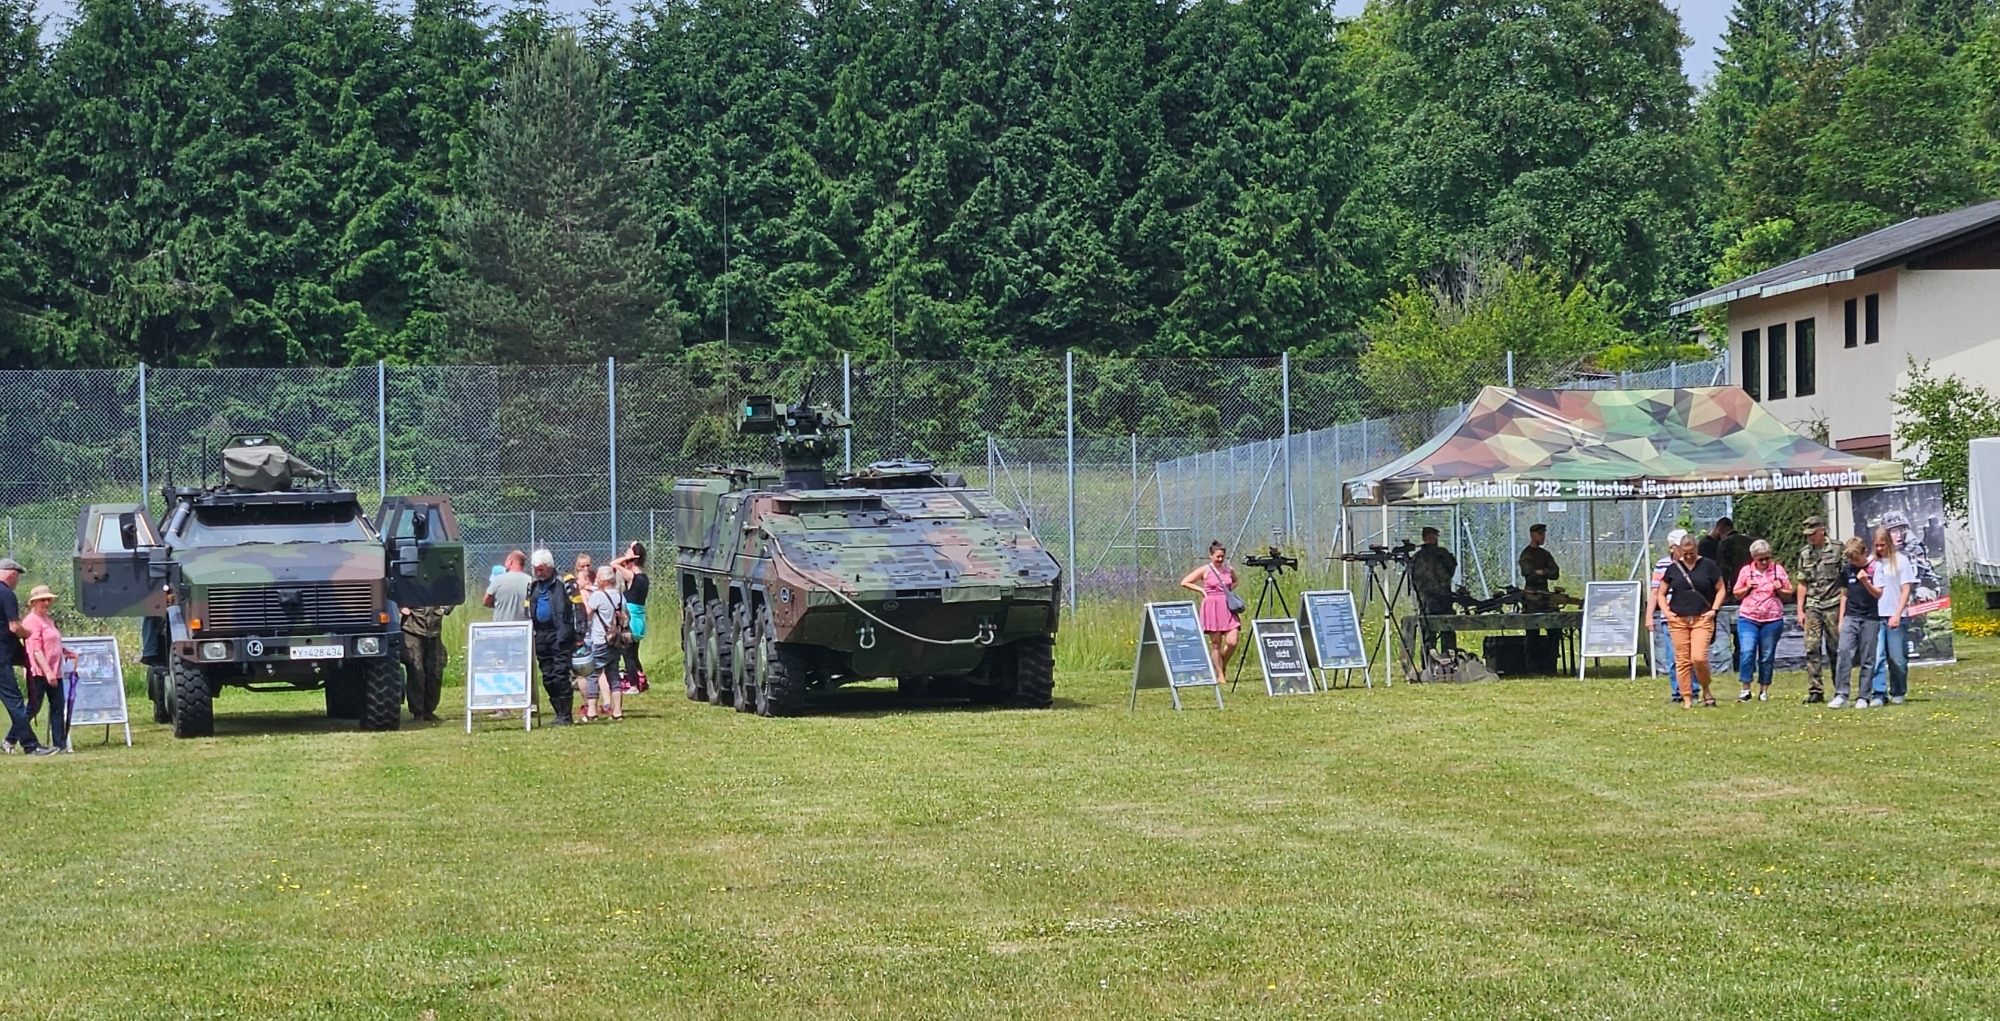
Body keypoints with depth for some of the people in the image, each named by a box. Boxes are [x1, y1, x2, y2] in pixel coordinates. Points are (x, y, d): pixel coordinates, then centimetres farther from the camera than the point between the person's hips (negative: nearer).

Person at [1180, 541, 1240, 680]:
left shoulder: (1229, 570, 9)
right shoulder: (1205, 570, -3)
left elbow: (1235, 582, 31)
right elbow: (1184, 583, -3)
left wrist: (1229, 591, 11)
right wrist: (1202, 590, -5)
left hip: (1228, 607, 4)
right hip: (1212, 608, -4)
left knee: (1232, 642, -7)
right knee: (1215, 643, -1)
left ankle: (1223, 666, 19)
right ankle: (1219, 675, 5)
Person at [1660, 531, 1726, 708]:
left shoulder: (1708, 565, 3)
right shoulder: (1673, 568, 8)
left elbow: (1721, 589, 9)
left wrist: (1714, 609, -3)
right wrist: (1666, 611, 2)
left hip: (1702, 619, -2)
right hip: (1678, 620, 2)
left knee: (1699, 658, -15)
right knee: (1682, 660, 1)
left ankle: (1707, 689, 10)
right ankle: (1687, 698, 8)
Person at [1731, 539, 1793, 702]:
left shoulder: (1778, 570, 6)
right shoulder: (1746, 571, 7)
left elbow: (1789, 593, 11)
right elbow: (1736, 594, 14)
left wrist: (1780, 590, -10)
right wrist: (1747, 588, -5)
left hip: (1772, 620, 0)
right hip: (1748, 618, 0)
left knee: (1767, 656, 5)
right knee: (1746, 652, -14)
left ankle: (1764, 691, 14)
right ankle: (1745, 689, -8)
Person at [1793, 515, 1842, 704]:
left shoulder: (1837, 551, -1)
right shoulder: (1805, 554, 12)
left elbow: (1845, 583, -2)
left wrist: (1844, 610, -7)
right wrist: (1800, 610, 9)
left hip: (1832, 605, -4)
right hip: (1812, 606, 4)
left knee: (1835, 649, 0)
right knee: (1812, 648, -4)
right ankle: (1815, 690, -3)